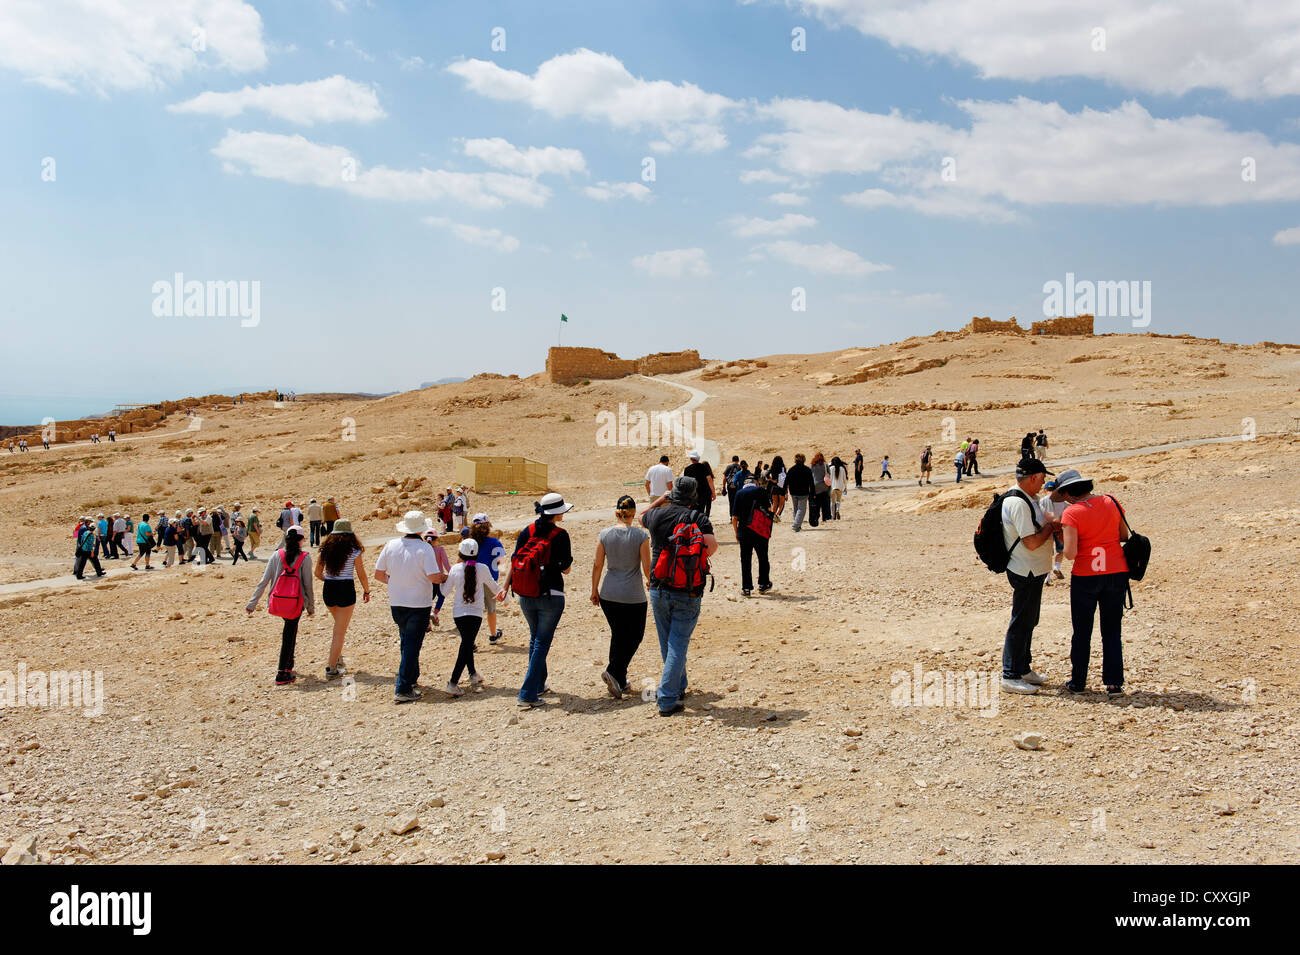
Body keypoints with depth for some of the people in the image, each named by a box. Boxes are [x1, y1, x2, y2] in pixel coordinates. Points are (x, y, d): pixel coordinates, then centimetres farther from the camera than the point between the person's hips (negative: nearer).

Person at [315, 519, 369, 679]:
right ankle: (332, 668, 0)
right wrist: (366, 591, 12)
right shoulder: (354, 550, -6)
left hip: (328, 589, 4)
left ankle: (337, 658, 22)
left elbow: (318, 573, 9)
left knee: (340, 625, 26)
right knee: (340, 631, 2)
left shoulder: (325, 549, 5)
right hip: (346, 590, -4)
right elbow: (361, 575, -3)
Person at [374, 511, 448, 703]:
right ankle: (403, 689, -4)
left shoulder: (391, 545, -1)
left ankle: (411, 679, 34)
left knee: (407, 642, 22)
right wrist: (444, 577, 2)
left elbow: (378, 574, 5)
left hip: (396, 603, 5)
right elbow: (434, 577, -20)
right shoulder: (424, 548, -15)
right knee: (412, 646, -1)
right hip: (419, 604, -5)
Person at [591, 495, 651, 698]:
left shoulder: (604, 534, -2)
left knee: (618, 636, 17)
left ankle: (620, 682, 19)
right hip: (633, 597, -4)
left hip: (608, 595, 4)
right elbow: (647, 567, -9)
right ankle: (613, 672, -7)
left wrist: (594, 590, 13)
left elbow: (597, 565, 1)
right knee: (635, 636, 11)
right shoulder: (641, 535, -10)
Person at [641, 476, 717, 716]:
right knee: (678, 645, -1)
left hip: (658, 590, 3)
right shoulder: (697, 518, -7)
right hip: (687, 593, -3)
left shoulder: (656, 515, 2)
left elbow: (642, 516, 26)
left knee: (667, 643, 19)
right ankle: (667, 700, -5)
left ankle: (679, 687, 35)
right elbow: (712, 545, -21)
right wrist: (700, 559, -2)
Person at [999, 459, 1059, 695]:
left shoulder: (1028, 498, 10)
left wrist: (1049, 525, 2)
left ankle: (1023, 668, 31)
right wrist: (1051, 527, -10)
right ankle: (1010, 677, 2)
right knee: (1021, 622, -4)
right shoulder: (1018, 503, -23)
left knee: (1028, 621, 19)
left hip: (1032, 571, 11)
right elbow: (1032, 542, -26)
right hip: (1026, 572, -11)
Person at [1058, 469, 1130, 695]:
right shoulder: (1110, 502, 3)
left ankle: (1078, 682, 18)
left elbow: (1070, 554, -18)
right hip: (1117, 573, 4)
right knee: (1112, 630, 13)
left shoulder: (1072, 513, -12)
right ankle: (1114, 683, 14)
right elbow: (1124, 536, 11)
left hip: (1085, 577, -4)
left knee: (1082, 631, 10)